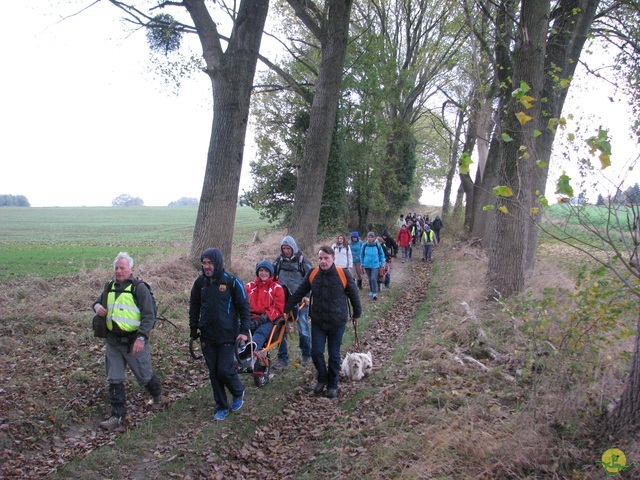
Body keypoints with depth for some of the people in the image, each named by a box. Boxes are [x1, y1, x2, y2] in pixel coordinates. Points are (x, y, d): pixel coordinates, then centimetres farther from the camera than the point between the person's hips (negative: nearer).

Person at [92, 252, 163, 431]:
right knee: (114, 380, 7)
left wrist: (141, 337, -27)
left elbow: (149, 315, -16)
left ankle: (157, 396, 40)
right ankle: (118, 415, 18)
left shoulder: (139, 288, -11)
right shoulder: (109, 287, 7)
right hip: (113, 342, 5)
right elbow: (99, 301, 25)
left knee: (144, 376, 10)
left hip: (134, 342, -5)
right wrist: (97, 306, -1)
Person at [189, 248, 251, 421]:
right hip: (207, 337, 4)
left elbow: (244, 307, -5)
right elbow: (194, 307, 12)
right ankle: (221, 407, 24)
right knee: (214, 373, 8)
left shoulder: (231, 281, -10)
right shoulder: (200, 282, 2)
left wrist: (244, 331, -10)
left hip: (227, 336, -4)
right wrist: (193, 330, 10)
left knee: (225, 371, -7)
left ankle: (238, 393, 24)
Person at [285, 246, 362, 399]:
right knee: (316, 352, 0)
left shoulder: (343, 274, -12)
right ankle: (321, 379, 27)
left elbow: (354, 295, 0)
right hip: (317, 322, 2)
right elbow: (299, 293, 4)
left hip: (337, 322, -2)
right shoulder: (313, 274, -4)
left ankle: (332, 385, 26)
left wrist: (356, 314, 10)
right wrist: (286, 308, 5)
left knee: (334, 355, 8)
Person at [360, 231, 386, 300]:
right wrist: (362, 264, 13)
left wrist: (382, 264, 6)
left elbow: (382, 255, 6)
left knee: (374, 279, -15)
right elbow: (361, 255, 11)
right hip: (367, 265, 3)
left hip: (375, 265, -3)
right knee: (370, 279, 13)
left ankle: (375, 293, -11)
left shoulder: (377, 245, -6)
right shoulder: (364, 246, -1)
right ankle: (371, 291, 31)